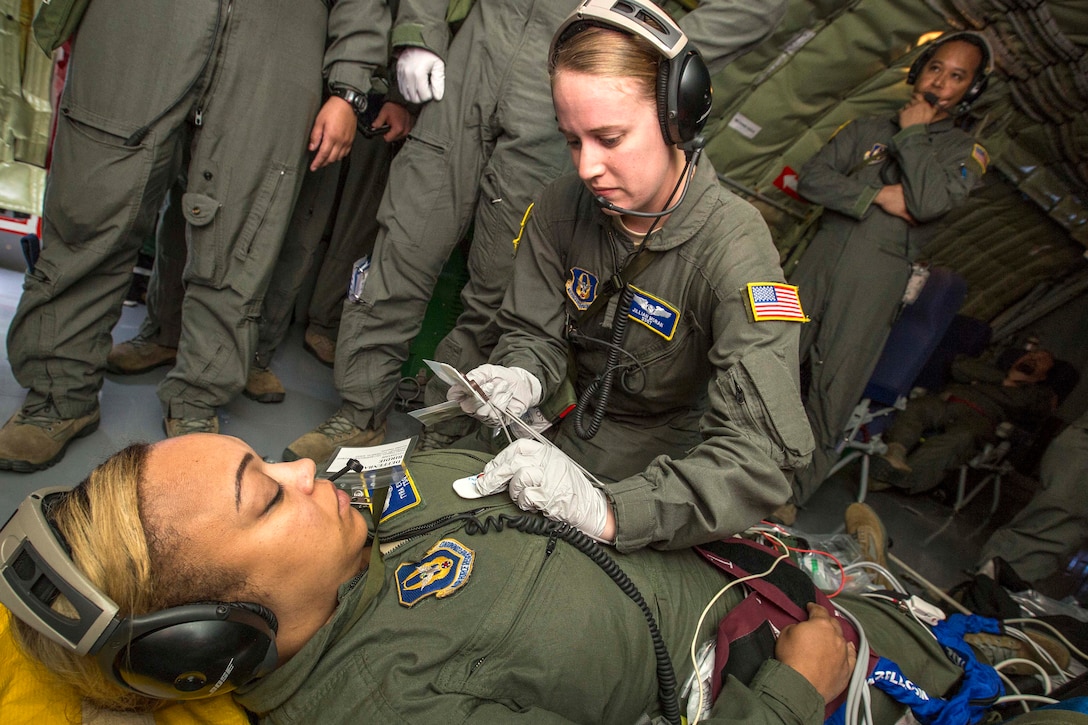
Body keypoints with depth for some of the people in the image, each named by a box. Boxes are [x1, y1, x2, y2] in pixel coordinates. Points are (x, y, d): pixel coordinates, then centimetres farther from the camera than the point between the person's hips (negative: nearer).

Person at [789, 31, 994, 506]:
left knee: (833, 384, -5)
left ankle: (791, 494, 5)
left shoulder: (966, 153, 10)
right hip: (823, 255, 3)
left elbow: (929, 202, -11)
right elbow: (811, 177, 3)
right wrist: (877, 195, -9)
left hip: (880, 275, -2)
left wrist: (913, 133, -2)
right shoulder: (867, 129, 17)